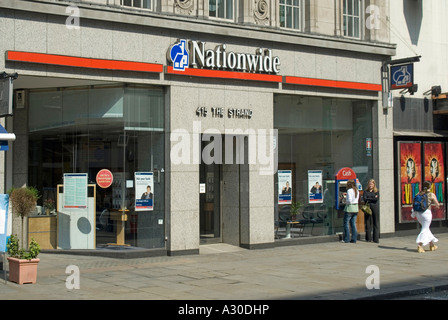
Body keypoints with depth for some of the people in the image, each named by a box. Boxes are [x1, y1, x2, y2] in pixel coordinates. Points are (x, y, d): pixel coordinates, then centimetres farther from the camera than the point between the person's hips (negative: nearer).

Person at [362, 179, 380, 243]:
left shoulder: (376, 191, 9)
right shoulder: (365, 191, 10)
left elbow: (376, 199, -7)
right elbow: (364, 199, -6)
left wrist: (368, 199, -4)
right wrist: (373, 198, -7)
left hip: (375, 208, 0)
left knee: (376, 223, -3)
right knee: (368, 223, 1)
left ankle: (376, 239, -1)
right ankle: (368, 238, 8)